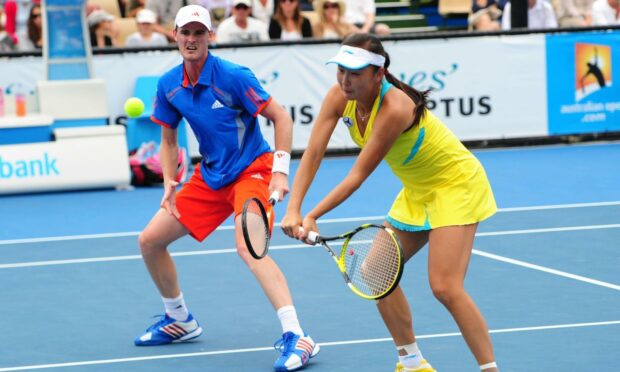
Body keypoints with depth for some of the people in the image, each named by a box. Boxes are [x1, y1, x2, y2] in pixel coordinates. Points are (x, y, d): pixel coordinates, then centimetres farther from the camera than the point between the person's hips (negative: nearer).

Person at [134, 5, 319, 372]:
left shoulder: (232, 77, -19)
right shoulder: (169, 86, -1)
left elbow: (281, 117, -15)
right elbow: (169, 139, 14)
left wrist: (280, 172, -21)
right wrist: (170, 183, 0)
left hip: (251, 170, -7)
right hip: (209, 177, 7)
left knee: (248, 247, -31)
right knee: (150, 241, 7)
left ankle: (297, 338, -36)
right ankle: (180, 320, 29)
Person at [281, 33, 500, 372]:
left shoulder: (395, 109, -34)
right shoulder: (340, 96, -12)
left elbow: (358, 175, -30)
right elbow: (312, 154, -17)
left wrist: (313, 216, -34)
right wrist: (293, 210, -29)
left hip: (456, 185, -9)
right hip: (417, 189, 9)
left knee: (444, 287, -19)